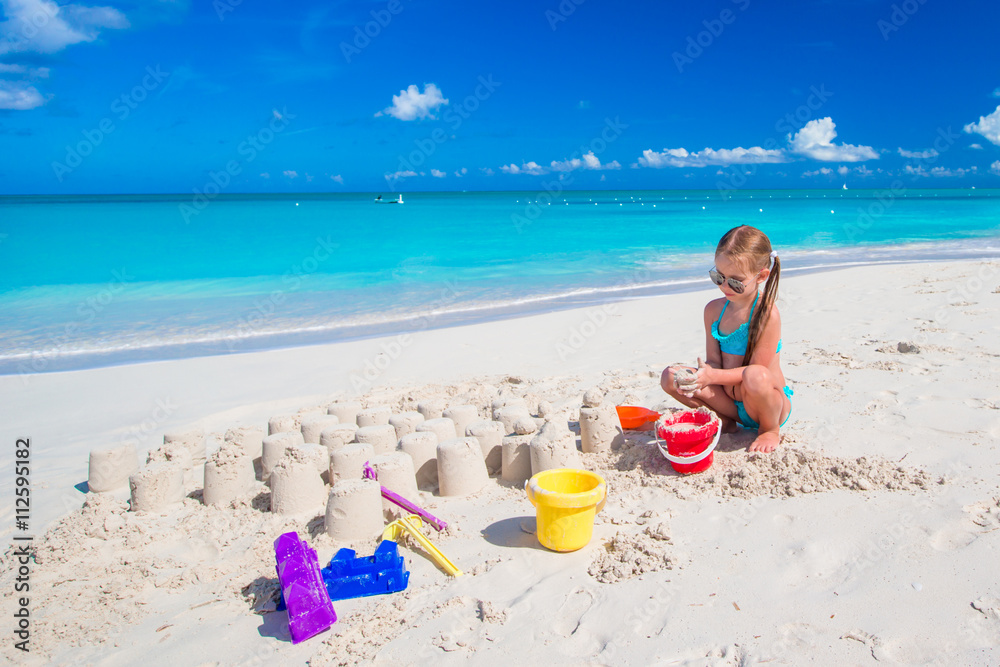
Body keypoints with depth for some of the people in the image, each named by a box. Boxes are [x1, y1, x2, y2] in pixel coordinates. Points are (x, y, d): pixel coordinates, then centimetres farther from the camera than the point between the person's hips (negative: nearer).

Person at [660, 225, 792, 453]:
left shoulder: (766, 313, -20)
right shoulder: (714, 310, -1)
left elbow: (757, 370, -21)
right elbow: (713, 361, -2)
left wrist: (713, 376, -33)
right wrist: (702, 376, -25)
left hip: (769, 403, -5)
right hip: (731, 401, 5)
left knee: (756, 376, -39)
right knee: (670, 377, -11)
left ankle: (770, 429, -6)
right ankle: (725, 421, 4)